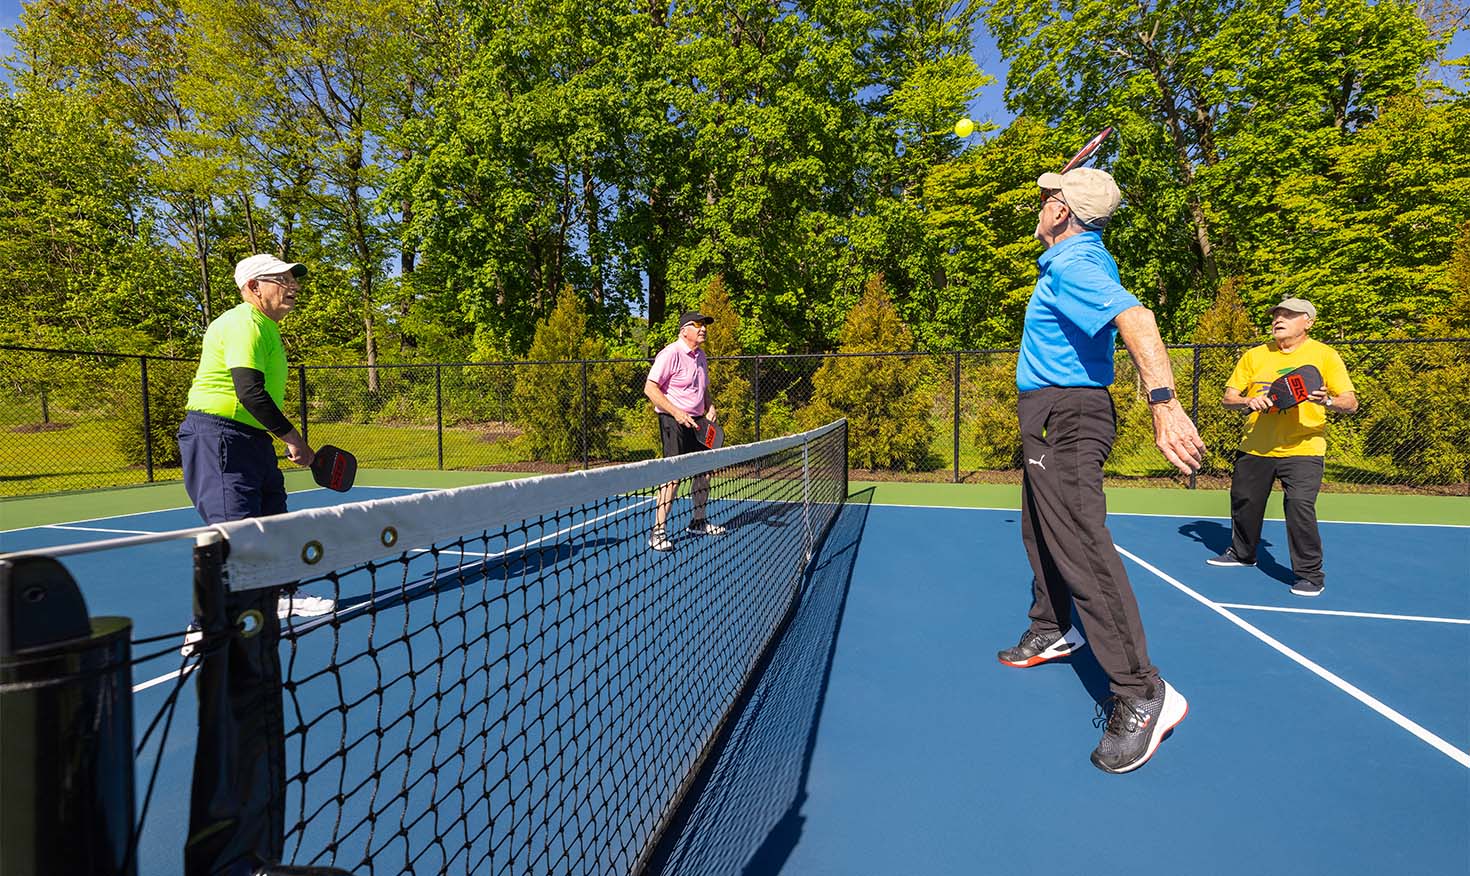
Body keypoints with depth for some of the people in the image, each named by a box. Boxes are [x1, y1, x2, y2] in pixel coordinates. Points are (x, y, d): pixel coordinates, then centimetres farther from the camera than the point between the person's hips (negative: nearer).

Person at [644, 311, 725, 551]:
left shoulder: (700, 356, 15)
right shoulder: (670, 354, -13)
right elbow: (650, 388, -17)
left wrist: (709, 407, 7)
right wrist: (677, 413, -22)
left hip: (697, 422, 9)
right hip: (674, 422, -9)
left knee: (704, 470, 14)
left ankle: (699, 522, 30)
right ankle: (658, 532, -7)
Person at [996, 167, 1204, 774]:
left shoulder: (1074, 266, -19)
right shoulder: (1077, 258, 12)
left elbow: (1135, 317, -37)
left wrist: (1163, 403, -48)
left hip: (1065, 419, -11)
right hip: (1051, 417, 11)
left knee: (1081, 549, -15)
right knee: (1041, 536, 21)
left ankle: (1141, 694, -10)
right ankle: (1053, 632, 39)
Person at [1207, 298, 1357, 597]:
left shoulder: (1325, 355, -2)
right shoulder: (1254, 356, 6)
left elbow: (1350, 403, -7)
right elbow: (1228, 398, 6)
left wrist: (1327, 401, -29)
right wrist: (1248, 402, -16)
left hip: (1303, 449, -4)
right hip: (1254, 447, 4)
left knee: (1300, 505, -18)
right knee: (1243, 501, 14)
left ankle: (1310, 575, -1)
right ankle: (1242, 553, 39)